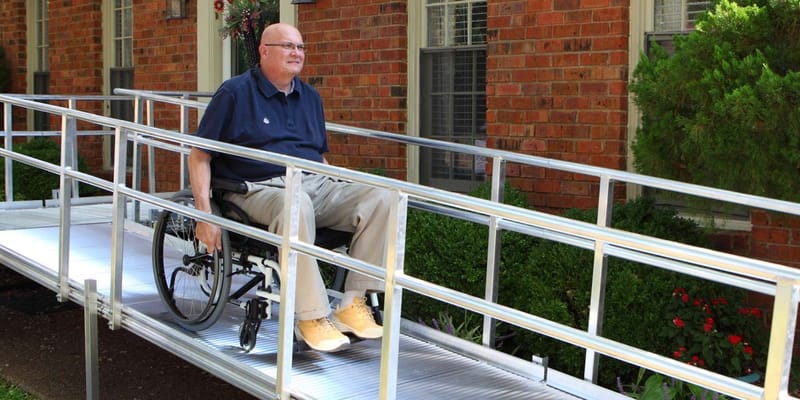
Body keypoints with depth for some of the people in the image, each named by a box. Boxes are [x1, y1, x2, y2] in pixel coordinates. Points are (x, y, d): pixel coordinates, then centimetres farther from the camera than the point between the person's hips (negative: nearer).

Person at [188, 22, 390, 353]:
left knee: (380, 197, -20)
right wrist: (204, 213, -12)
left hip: (315, 185, 6)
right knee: (296, 203, -42)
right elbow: (199, 156, 0)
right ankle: (311, 316, -34)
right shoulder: (235, 92, 3)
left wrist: (341, 201, 15)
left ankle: (353, 302, -18)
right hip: (260, 189, -6)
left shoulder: (310, 97, 21)